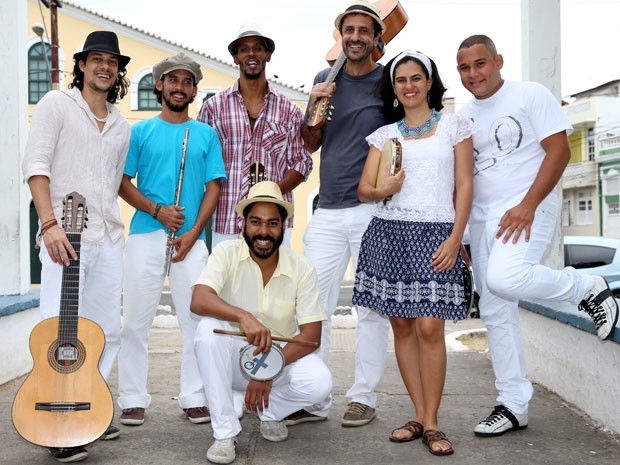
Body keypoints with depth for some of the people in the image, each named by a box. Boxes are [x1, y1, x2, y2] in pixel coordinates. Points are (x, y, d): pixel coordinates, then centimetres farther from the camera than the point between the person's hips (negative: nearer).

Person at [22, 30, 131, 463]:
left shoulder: (121, 125, 18)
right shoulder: (57, 104, 1)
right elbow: (35, 165, -9)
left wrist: (111, 228, 17)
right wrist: (50, 223, -19)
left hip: (109, 241, 6)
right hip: (65, 236, -6)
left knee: (108, 331, 9)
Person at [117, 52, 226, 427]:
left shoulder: (206, 134, 11)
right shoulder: (141, 132, 10)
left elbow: (214, 188, 5)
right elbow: (123, 183, 6)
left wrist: (193, 233, -7)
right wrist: (156, 210, -11)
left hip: (192, 239, 1)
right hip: (145, 237, 0)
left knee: (197, 320, 1)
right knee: (136, 319, 2)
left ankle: (195, 398, 13)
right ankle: (134, 399, 13)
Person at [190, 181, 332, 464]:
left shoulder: (302, 268, -11)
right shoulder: (227, 254, -13)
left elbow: (311, 335, -13)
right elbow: (198, 301, -30)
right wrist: (243, 316, -48)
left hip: (282, 357, 0)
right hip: (234, 360, 0)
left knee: (319, 383, -29)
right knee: (208, 329, -31)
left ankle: (271, 411, 7)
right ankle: (224, 433, -18)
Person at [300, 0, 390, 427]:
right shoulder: (325, 78, 13)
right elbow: (311, 144, 15)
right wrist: (314, 108, -3)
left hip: (373, 209, -3)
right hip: (327, 211, 4)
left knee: (372, 308, 3)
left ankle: (364, 396, 13)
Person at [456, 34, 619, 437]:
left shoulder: (531, 95, -3)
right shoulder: (463, 116, 14)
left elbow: (560, 150, -10)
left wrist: (527, 205, -20)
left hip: (527, 209, -6)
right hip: (482, 218, 6)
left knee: (504, 278, -33)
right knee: (495, 312, 5)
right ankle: (513, 406, 16)